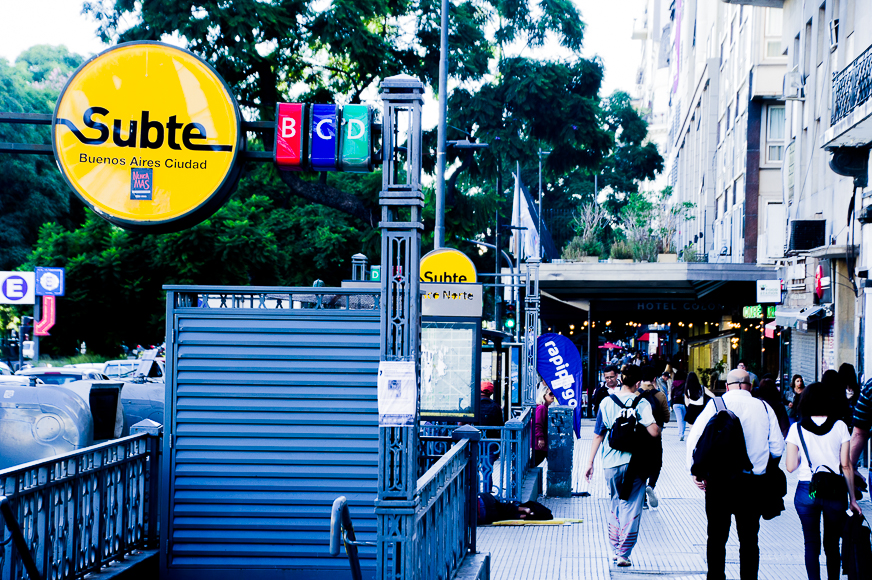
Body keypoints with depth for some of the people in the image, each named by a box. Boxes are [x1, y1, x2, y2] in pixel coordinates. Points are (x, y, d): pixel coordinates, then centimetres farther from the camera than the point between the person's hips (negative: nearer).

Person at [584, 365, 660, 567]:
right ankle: (624, 554, -2)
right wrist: (644, 422, 4)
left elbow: (598, 435, 6)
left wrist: (590, 463, 12)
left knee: (615, 508, 19)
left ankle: (616, 549, 24)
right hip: (633, 462, -4)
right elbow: (654, 432, -19)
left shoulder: (606, 402, 3)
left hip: (611, 463, 4)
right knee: (631, 509, 2)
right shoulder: (641, 403, -8)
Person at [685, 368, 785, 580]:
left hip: (719, 481, -2)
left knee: (717, 538, 6)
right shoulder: (764, 408, 3)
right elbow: (777, 448, 5)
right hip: (753, 482, 2)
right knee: (749, 538, 9)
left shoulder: (716, 404, -4)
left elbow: (695, 438, -9)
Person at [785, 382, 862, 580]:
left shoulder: (797, 428, -2)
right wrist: (852, 498, 5)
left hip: (806, 491, -1)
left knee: (811, 544, 6)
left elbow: (790, 466, -3)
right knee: (832, 545, 12)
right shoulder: (839, 426, -1)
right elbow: (846, 465, -1)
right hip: (835, 491, 1)